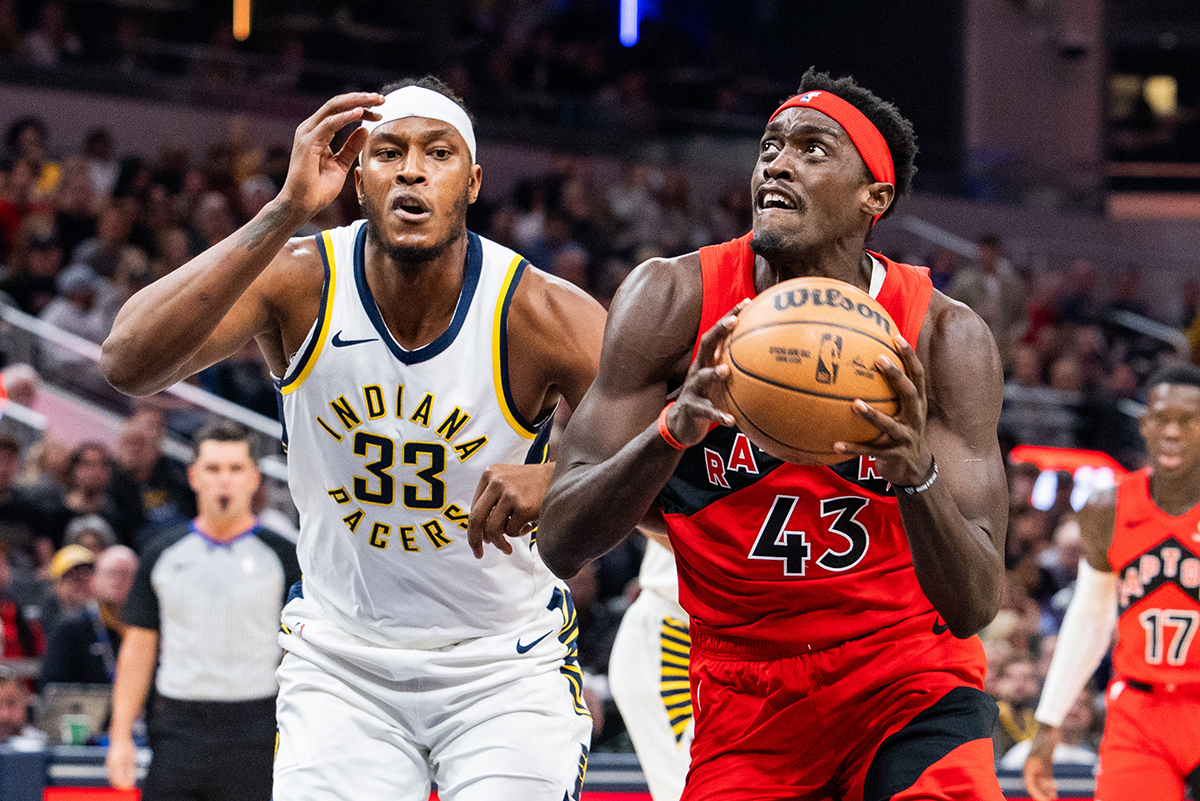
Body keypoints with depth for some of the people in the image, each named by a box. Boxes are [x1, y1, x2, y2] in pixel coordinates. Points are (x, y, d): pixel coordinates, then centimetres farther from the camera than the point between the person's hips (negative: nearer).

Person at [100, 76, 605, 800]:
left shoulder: (541, 314, -18)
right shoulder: (300, 283, -15)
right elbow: (130, 363, -31)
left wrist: (559, 478, -38)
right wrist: (285, 214, -38)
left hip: (506, 664, -1)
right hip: (342, 660, 1)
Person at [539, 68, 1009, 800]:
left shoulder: (943, 337, -12)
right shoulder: (676, 299, -10)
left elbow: (976, 605, -18)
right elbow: (561, 544, -16)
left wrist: (917, 475, -38)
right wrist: (674, 430, -35)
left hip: (908, 683, -1)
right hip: (745, 700, 1)